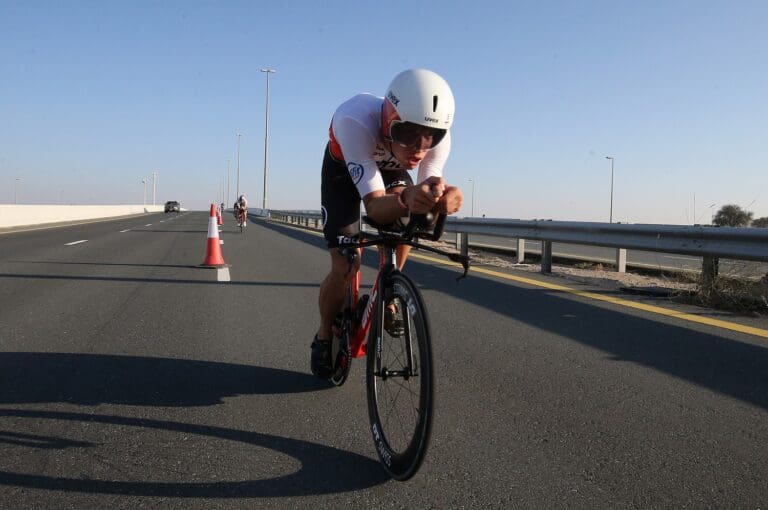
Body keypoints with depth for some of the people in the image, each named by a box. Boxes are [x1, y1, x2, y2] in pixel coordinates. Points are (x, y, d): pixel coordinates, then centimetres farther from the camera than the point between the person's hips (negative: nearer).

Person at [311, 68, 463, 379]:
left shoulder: (438, 136, -34)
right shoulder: (355, 122, -46)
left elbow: (429, 185, -35)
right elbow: (375, 206, -48)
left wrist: (442, 198, -60)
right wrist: (405, 201, -70)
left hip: (389, 167, 4)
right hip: (344, 168, -3)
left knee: (403, 221, -27)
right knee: (345, 266, -11)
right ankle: (324, 336, 17)